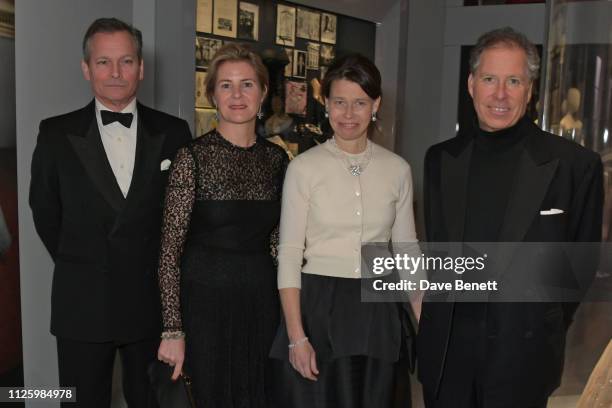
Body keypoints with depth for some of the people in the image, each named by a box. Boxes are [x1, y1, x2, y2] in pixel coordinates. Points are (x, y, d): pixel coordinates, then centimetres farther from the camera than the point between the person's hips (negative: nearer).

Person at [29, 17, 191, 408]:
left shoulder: (173, 132, -1)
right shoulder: (57, 133, -1)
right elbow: (45, 212, 7)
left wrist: (160, 270, 5)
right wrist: (78, 265, 7)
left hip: (153, 301, 1)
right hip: (82, 304, 0)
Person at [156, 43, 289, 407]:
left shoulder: (278, 159, 4)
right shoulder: (193, 157, -9)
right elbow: (170, 248, -9)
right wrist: (172, 330, -12)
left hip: (262, 299, 4)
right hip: (205, 299, -4)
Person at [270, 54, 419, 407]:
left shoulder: (398, 169, 3)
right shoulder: (304, 167, -5)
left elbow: (406, 251, 9)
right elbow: (289, 255, -6)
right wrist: (296, 336, -13)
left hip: (378, 313, 3)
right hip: (317, 309, -2)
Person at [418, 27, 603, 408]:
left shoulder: (575, 164, -8)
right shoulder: (440, 159, 3)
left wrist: (543, 332, 6)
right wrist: (444, 321, 8)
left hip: (523, 354, -3)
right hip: (445, 350, 3)